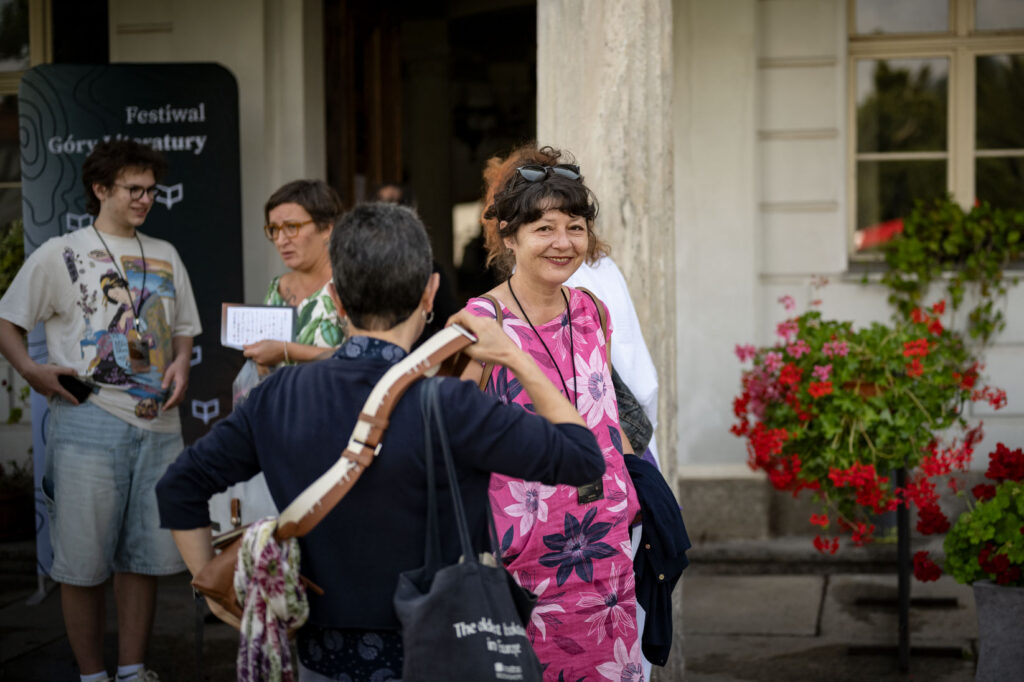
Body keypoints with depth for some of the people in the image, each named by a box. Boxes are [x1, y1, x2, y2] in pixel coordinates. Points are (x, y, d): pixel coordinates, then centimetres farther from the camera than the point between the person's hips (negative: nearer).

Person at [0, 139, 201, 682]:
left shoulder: (164, 257, 17)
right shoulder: (59, 255, 3)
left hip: (158, 423, 5)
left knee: (144, 554, 8)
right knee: (83, 558, -1)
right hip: (89, 421, -4)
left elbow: (184, 326, 24)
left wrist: (181, 364, 4)